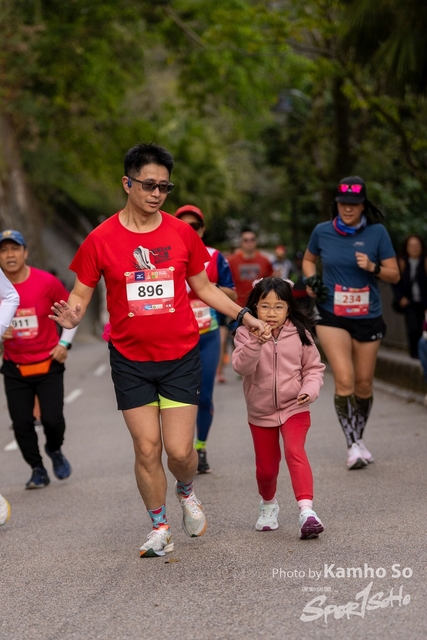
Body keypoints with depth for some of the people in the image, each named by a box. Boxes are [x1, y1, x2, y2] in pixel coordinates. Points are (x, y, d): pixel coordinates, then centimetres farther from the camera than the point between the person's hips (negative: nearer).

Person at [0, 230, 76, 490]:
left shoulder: (46, 282, -11)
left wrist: (64, 343, -2)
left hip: (49, 364, -2)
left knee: (53, 419, -9)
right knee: (22, 424, 0)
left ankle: (55, 451, 25)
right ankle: (38, 470, 21)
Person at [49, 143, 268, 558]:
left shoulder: (182, 234, 0)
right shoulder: (101, 239, -6)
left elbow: (203, 288, 12)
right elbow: (81, 293, 1)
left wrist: (244, 316, 5)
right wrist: (71, 315, -21)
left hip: (180, 356, 1)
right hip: (130, 360, 0)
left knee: (180, 450, -3)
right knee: (146, 449, 1)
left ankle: (186, 492, 31)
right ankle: (159, 528, 20)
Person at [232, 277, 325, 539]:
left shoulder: (299, 333, -4)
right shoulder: (246, 333, -8)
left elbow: (314, 367, 4)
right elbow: (242, 367, -23)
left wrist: (310, 389, -15)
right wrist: (256, 342, -38)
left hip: (294, 408, -1)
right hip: (261, 412, 1)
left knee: (295, 451, -24)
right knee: (266, 467, 11)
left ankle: (307, 510, -33)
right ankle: (269, 503, 42)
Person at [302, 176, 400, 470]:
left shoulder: (377, 232, -4)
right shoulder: (322, 232, -1)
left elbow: (394, 274, 0)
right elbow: (308, 260, 19)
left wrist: (373, 267, -19)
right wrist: (311, 280, -1)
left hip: (368, 318, 1)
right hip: (332, 317, -1)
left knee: (364, 384, 10)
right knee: (344, 381, -16)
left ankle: (359, 436, 32)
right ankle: (353, 445, -9)